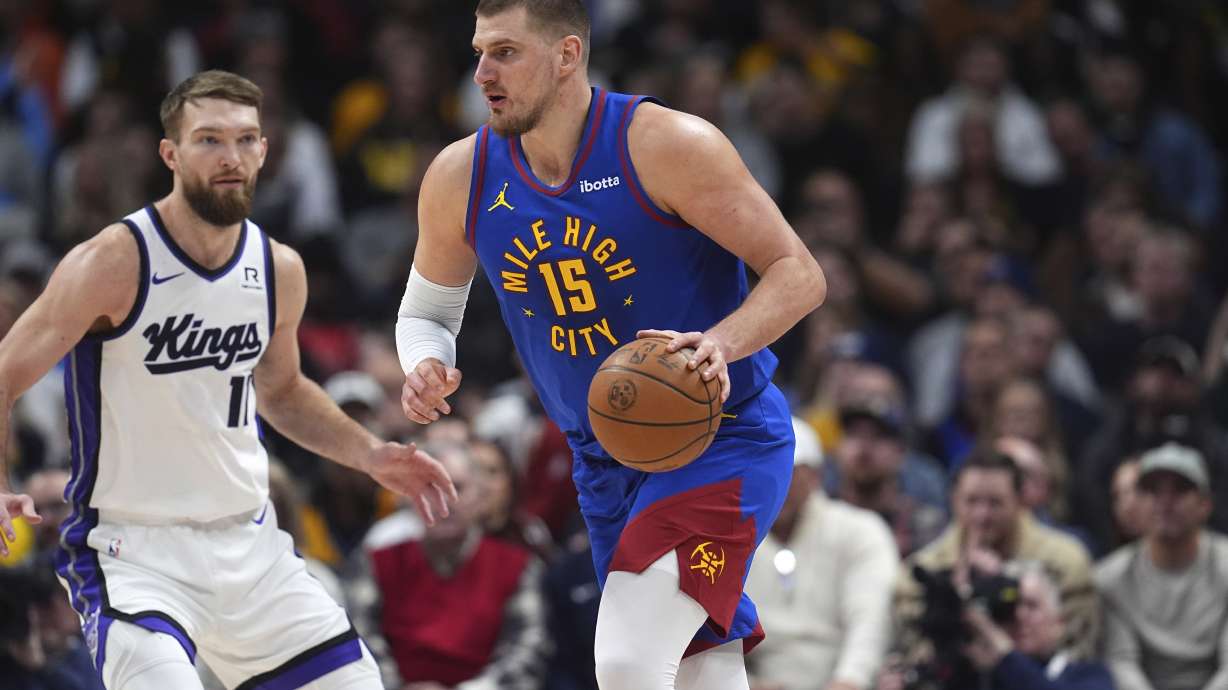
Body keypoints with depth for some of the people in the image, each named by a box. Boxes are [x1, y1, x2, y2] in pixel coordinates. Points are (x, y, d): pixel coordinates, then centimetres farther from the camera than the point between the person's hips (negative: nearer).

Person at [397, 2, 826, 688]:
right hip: (606, 462, 6)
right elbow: (426, 309, 14)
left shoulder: (667, 146, -17)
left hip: (723, 440, -6)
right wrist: (427, 366, -10)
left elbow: (800, 275, -15)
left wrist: (721, 344, -34)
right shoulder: (461, 179, -2)